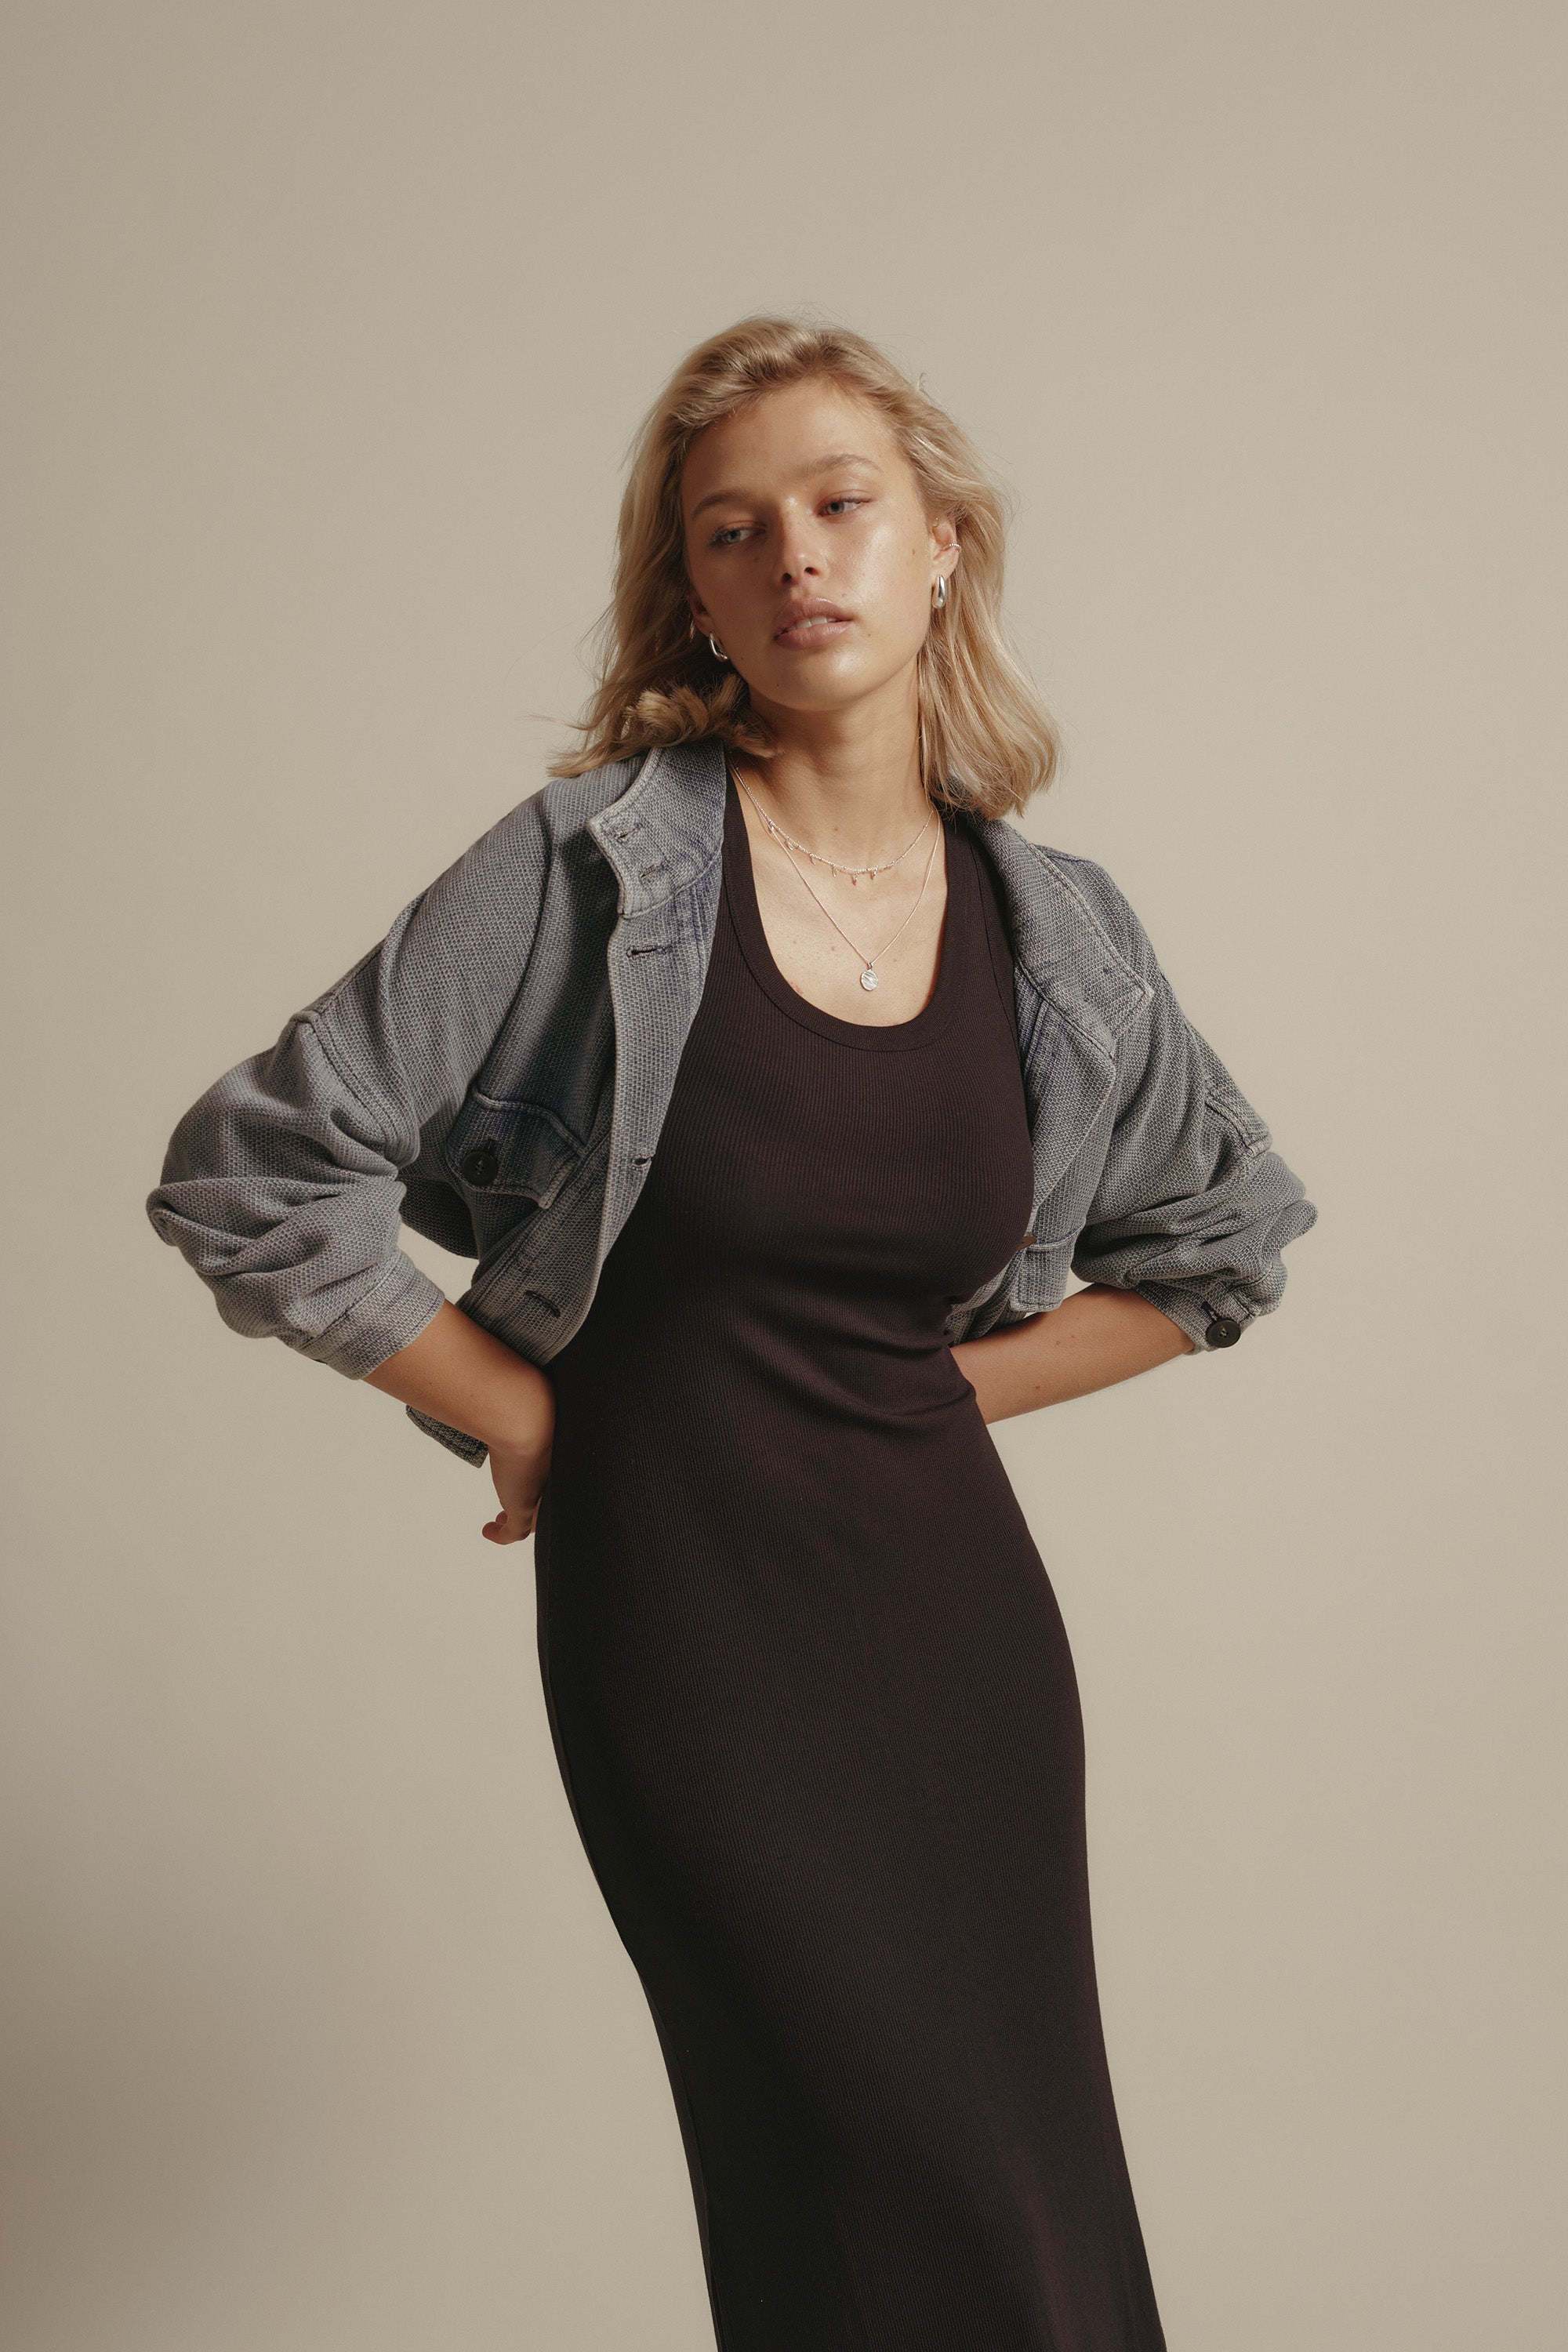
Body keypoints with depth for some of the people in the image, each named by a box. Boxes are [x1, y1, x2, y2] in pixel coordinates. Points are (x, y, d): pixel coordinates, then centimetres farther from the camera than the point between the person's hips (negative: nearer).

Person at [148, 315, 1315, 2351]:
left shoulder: (1055, 931, 4)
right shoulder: (595, 867, -9)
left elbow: (1230, 1232, 19)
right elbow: (248, 1178, -9)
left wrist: (941, 1386, 9)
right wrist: (526, 1414, -4)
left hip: (956, 1584, 4)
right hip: (682, 1590, -4)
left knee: (1041, 2177, 11)